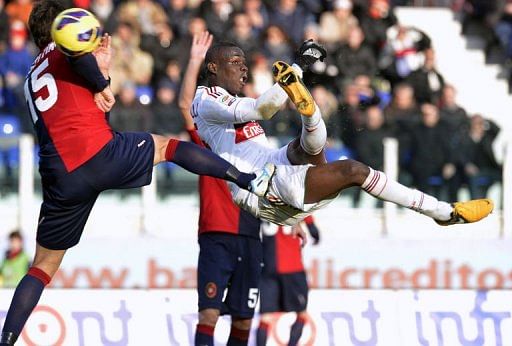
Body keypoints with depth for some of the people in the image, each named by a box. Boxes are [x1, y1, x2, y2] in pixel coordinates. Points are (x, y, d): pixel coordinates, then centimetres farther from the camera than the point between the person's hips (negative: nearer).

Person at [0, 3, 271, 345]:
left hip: (60, 179, 5)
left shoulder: (33, 78, 28)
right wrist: (101, 85, -6)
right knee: (168, 146, 21)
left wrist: (101, 72, 28)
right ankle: (252, 181, 16)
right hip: (100, 153, -5)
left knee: (43, 266, 12)